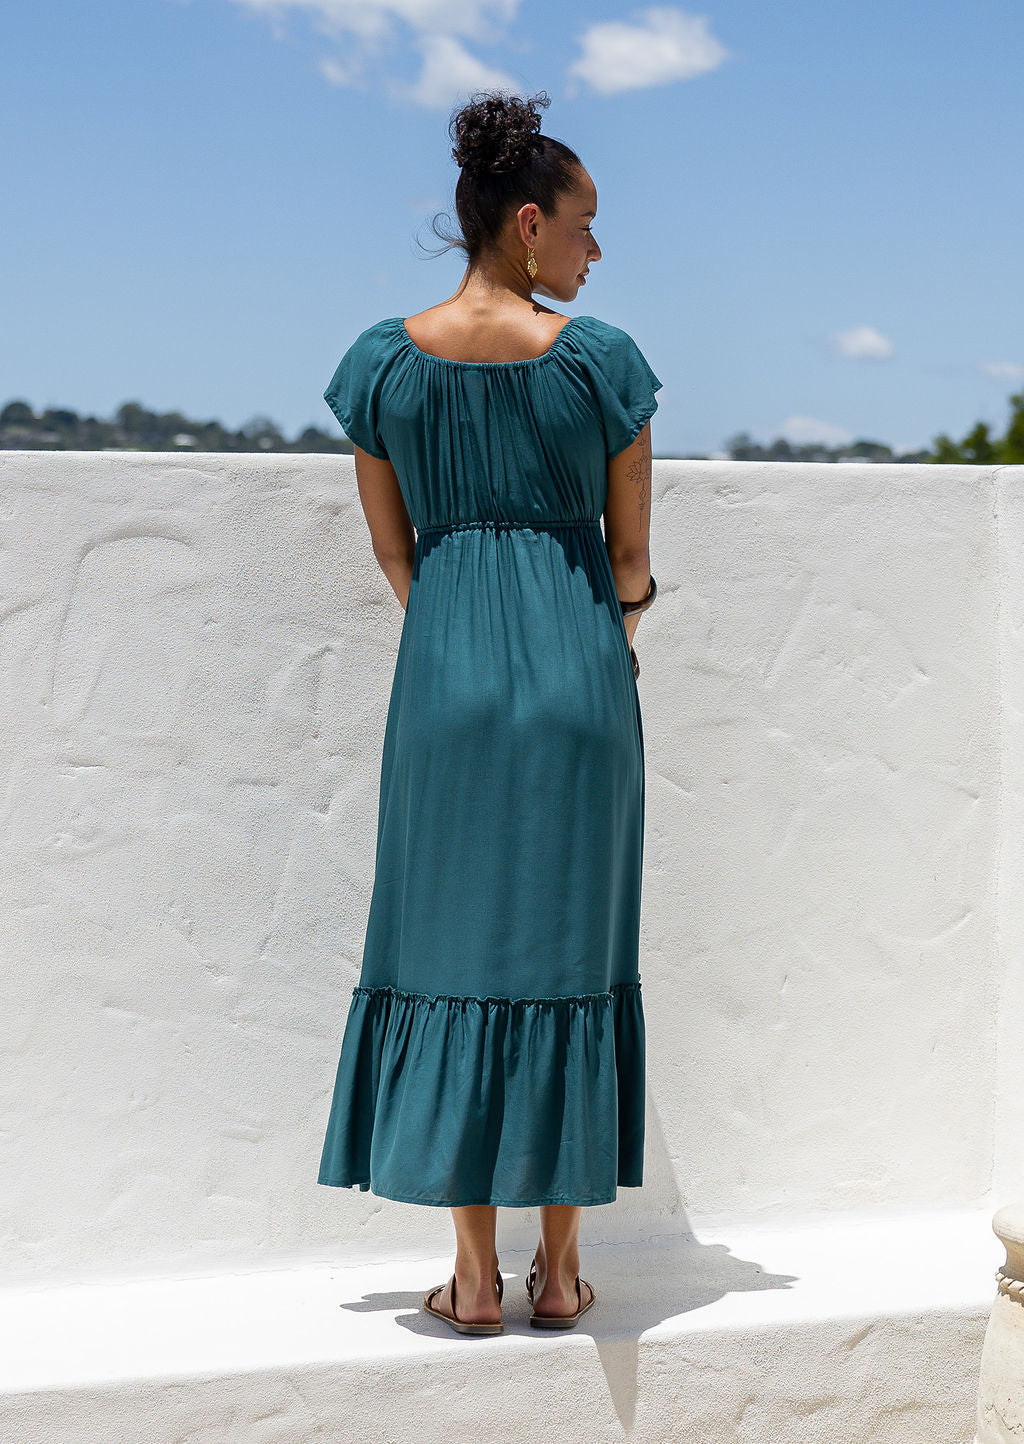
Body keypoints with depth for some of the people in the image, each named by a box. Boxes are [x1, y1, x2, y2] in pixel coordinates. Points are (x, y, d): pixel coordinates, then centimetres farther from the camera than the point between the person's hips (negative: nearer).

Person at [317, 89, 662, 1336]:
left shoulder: (384, 361, 0)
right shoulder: (602, 359, -6)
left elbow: (392, 549, 7)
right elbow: (631, 553, 1)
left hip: (445, 668, 1)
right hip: (578, 669, -1)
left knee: (453, 951, 7)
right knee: (568, 951, 7)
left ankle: (475, 1276, 10)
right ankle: (560, 1269, 14)